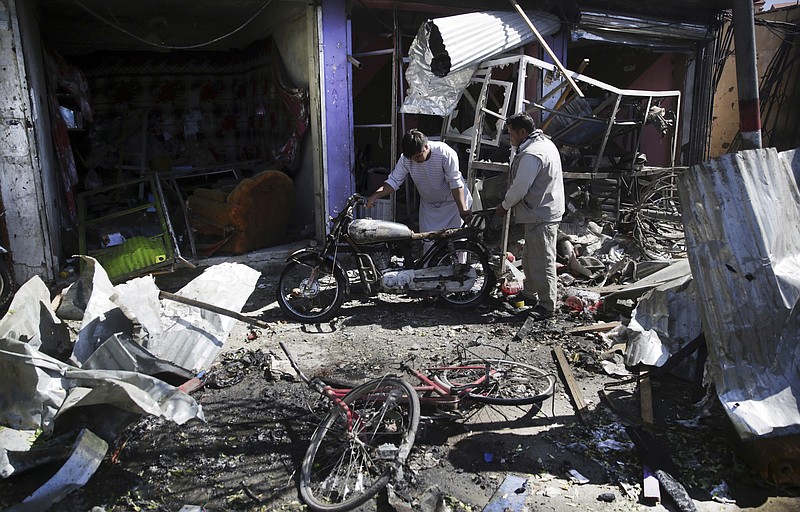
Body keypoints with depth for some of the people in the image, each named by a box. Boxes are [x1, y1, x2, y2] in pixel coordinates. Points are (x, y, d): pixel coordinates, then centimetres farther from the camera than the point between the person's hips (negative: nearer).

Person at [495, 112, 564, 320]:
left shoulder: (531, 154, -22)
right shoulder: (545, 143, 13)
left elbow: (519, 188, -21)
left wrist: (504, 206, -4)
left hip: (541, 215, -11)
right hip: (545, 210, 11)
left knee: (542, 260, -4)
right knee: (530, 257, 21)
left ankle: (546, 305, 3)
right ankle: (529, 292, 36)